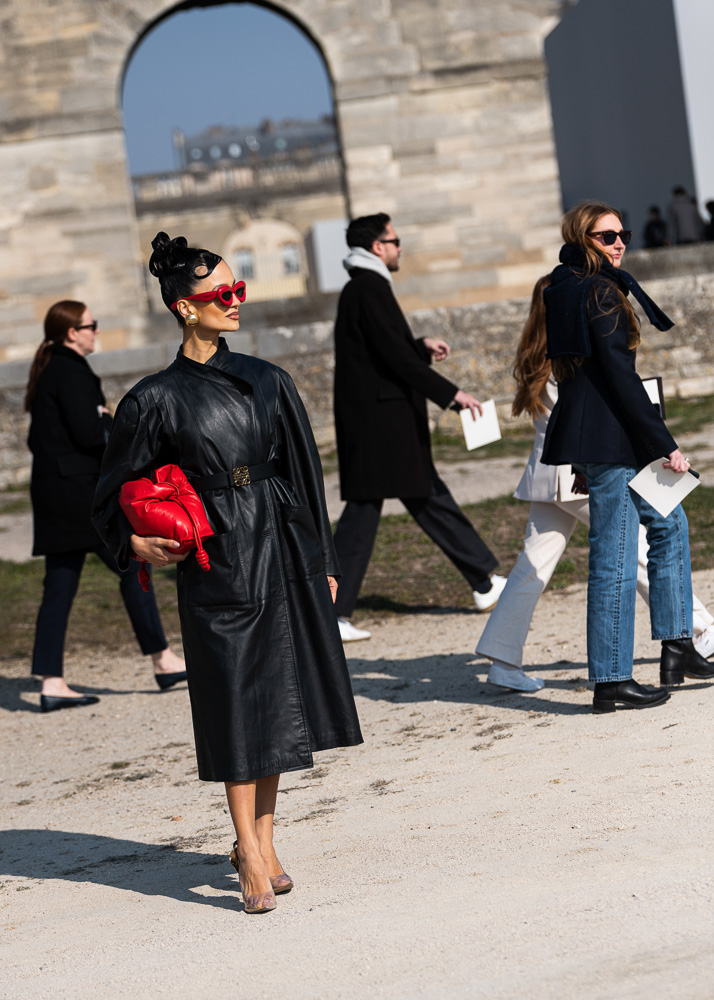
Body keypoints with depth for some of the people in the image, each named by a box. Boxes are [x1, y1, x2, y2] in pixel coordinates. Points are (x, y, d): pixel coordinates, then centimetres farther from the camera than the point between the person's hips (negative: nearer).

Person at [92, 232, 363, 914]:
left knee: (280, 698, 7)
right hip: (216, 565, -4)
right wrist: (135, 543, -14)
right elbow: (112, 497, 5)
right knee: (236, 702, -3)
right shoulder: (155, 400, -3)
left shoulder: (267, 381, 8)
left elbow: (305, 474, 12)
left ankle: (259, 842, 20)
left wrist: (321, 560, 11)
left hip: (283, 554, 4)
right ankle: (251, 858, 4)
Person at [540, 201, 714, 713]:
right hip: (609, 439, -11)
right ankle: (611, 681, 0)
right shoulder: (601, 292, -15)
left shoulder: (561, 288, 13)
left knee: (668, 523, 21)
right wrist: (665, 444, -15)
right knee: (614, 560, -5)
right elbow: (620, 377, -19)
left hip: (588, 426, 11)